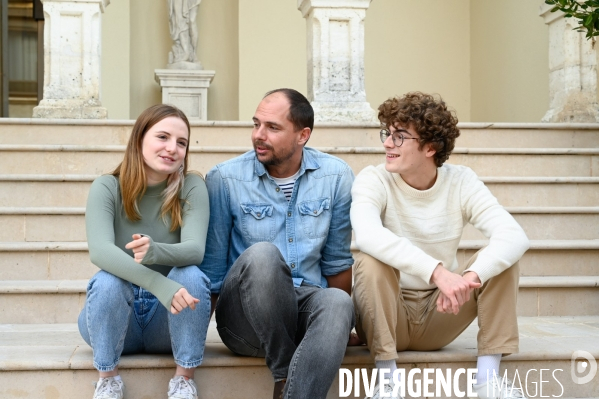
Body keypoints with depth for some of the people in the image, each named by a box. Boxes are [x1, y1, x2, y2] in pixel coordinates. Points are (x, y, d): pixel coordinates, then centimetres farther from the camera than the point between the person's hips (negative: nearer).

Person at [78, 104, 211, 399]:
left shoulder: (191, 187, -7)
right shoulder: (107, 187, -10)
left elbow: (194, 250, -22)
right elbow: (99, 251, -27)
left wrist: (155, 251, -46)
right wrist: (158, 284, -43)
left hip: (170, 321, 1)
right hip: (114, 320, 0)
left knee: (191, 275, -29)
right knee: (107, 282, -32)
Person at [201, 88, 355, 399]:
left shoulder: (336, 177, 2)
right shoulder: (224, 179, -3)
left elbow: (338, 262, 9)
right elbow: (210, 267, 1)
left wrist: (337, 321, 8)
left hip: (308, 307, 1)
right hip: (246, 318, -1)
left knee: (337, 303, -35)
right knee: (261, 254, -34)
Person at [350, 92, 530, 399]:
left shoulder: (461, 182, -7)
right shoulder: (373, 180, -14)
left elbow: (514, 236, -22)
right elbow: (367, 235, -37)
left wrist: (468, 278, -40)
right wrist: (438, 271, -47)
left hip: (439, 316, 2)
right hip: (387, 315, -2)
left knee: (501, 256, -16)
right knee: (370, 262, -31)